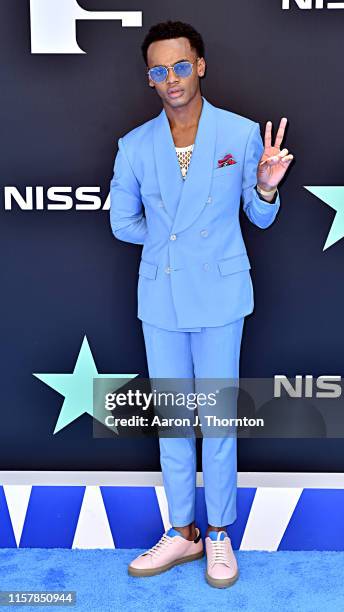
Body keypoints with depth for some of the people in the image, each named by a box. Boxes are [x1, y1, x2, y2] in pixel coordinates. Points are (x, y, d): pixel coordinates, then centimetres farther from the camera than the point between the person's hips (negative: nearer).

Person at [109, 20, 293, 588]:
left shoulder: (243, 133, -4)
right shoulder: (135, 145, 1)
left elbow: (261, 217, 3)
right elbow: (123, 223, 11)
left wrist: (267, 187, -16)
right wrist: (172, 237, 4)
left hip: (219, 296, -2)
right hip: (160, 298, 3)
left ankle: (220, 535, 22)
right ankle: (182, 532, 27)